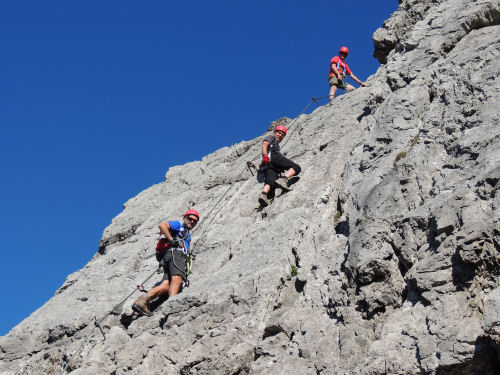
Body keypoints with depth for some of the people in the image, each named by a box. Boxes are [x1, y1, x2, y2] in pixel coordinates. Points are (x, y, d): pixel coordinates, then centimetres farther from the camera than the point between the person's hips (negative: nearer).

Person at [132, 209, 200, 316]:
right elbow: (162, 225, -1)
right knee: (177, 279, -30)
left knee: (165, 286, -14)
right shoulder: (179, 225, 16)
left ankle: (142, 300, -28)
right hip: (175, 253, -8)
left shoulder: (187, 235, 41)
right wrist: (172, 241, -5)